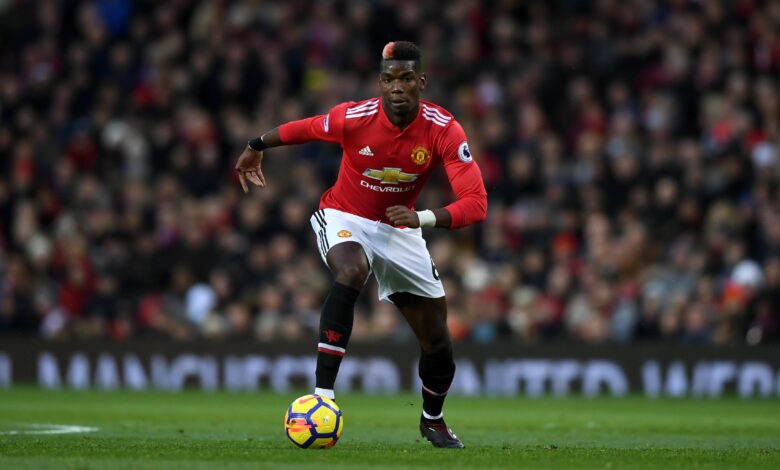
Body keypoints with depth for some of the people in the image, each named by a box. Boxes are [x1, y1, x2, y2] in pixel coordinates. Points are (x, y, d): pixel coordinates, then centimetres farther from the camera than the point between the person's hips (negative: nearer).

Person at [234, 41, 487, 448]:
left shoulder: (444, 131, -23)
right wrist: (255, 147, 13)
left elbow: (475, 202, -28)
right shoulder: (354, 118, -24)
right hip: (344, 219, -3)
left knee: (437, 340, 6)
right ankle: (322, 394, -40)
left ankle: (433, 420, 36)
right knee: (351, 272, -38)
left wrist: (423, 218, -45)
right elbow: (301, 129, -3)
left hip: (399, 229, 3)